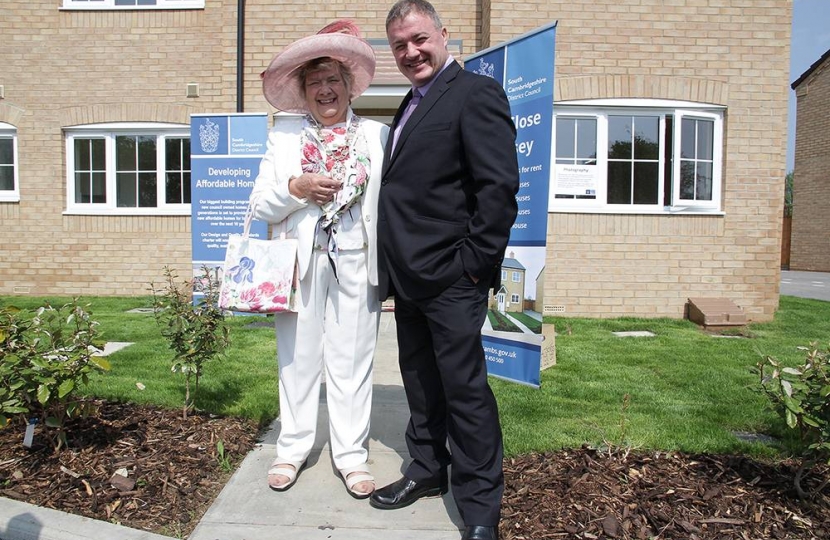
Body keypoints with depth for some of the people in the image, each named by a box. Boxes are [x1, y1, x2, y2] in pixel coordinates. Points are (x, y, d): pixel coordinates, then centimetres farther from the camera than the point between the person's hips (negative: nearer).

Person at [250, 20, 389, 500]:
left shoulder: (377, 135, 8)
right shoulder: (284, 138, 11)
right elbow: (260, 206, 6)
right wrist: (295, 188, -12)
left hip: (358, 263, -1)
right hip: (301, 262, 1)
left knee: (352, 360, 5)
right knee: (299, 357, 8)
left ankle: (352, 454, 18)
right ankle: (293, 450, 24)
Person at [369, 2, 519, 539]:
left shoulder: (477, 92, -7)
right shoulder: (412, 104, 20)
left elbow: (499, 186, -16)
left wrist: (475, 263, -17)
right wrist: (393, 265, 14)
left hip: (451, 278, -8)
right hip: (409, 275, 9)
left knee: (465, 387, 0)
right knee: (420, 380, 18)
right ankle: (428, 469, 36)